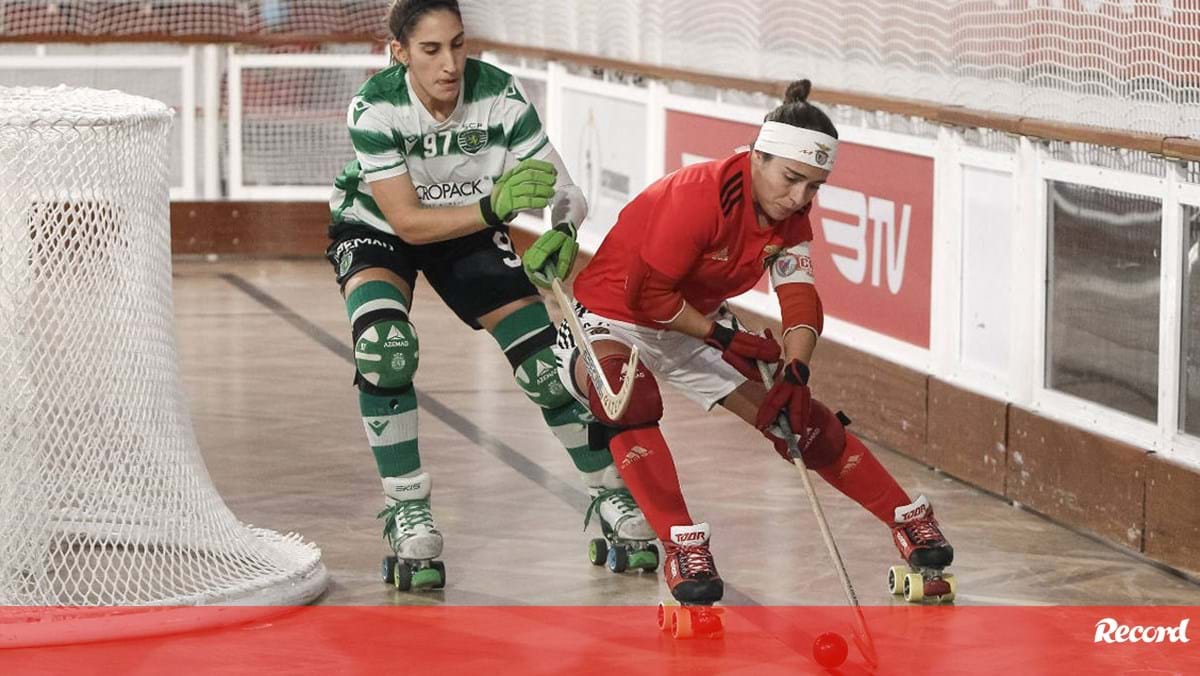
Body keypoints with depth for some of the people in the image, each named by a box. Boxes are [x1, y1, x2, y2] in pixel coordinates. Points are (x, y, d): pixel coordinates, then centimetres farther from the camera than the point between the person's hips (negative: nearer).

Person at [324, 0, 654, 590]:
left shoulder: (501, 96, -26)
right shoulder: (373, 109, -30)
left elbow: (559, 188, -24)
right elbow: (408, 222, -31)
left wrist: (562, 233, -47)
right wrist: (492, 208, -45)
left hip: (469, 232, 2)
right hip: (374, 228, -2)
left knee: (546, 362, -6)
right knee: (385, 349, -30)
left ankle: (612, 496, 16)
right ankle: (407, 513, -15)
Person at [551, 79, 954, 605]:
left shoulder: (790, 217, -6)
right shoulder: (701, 196, -31)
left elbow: (800, 300, -12)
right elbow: (648, 294, -26)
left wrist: (794, 373, -29)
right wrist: (723, 337, -20)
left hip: (696, 324, 7)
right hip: (609, 319, -7)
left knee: (802, 420, 0)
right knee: (630, 399, -40)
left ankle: (910, 521, 14)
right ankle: (681, 544, -37)